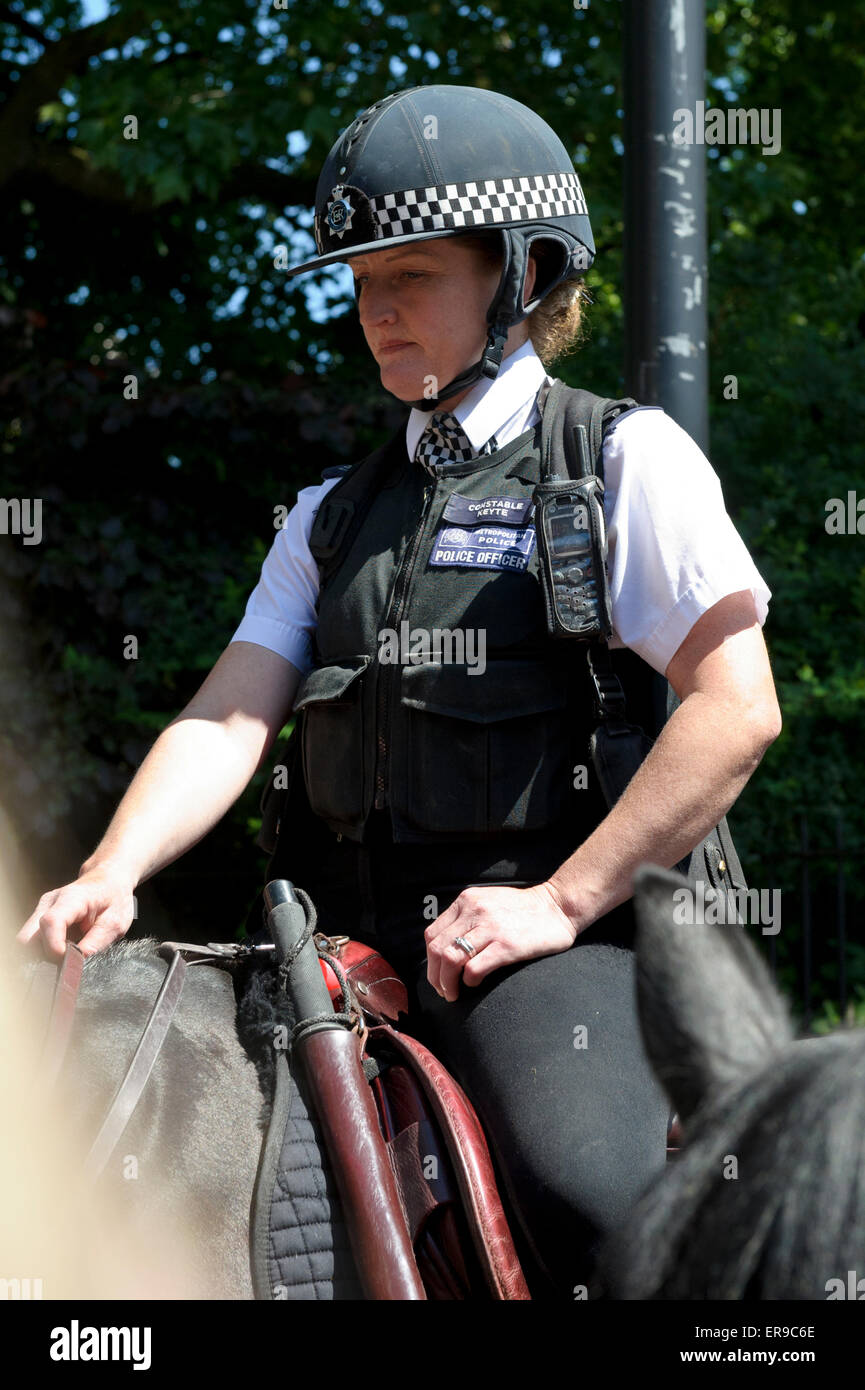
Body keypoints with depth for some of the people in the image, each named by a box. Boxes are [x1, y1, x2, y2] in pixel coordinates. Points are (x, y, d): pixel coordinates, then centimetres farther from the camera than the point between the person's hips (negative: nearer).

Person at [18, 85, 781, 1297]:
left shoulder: (622, 457, 2)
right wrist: (110, 874, -10)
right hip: (340, 938, 6)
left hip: (533, 934, -6)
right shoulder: (336, 514, 20)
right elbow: (229, 716, 9)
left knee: (592, 1198, -32)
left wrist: (558, 903, -13)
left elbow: (736, 708, -8)